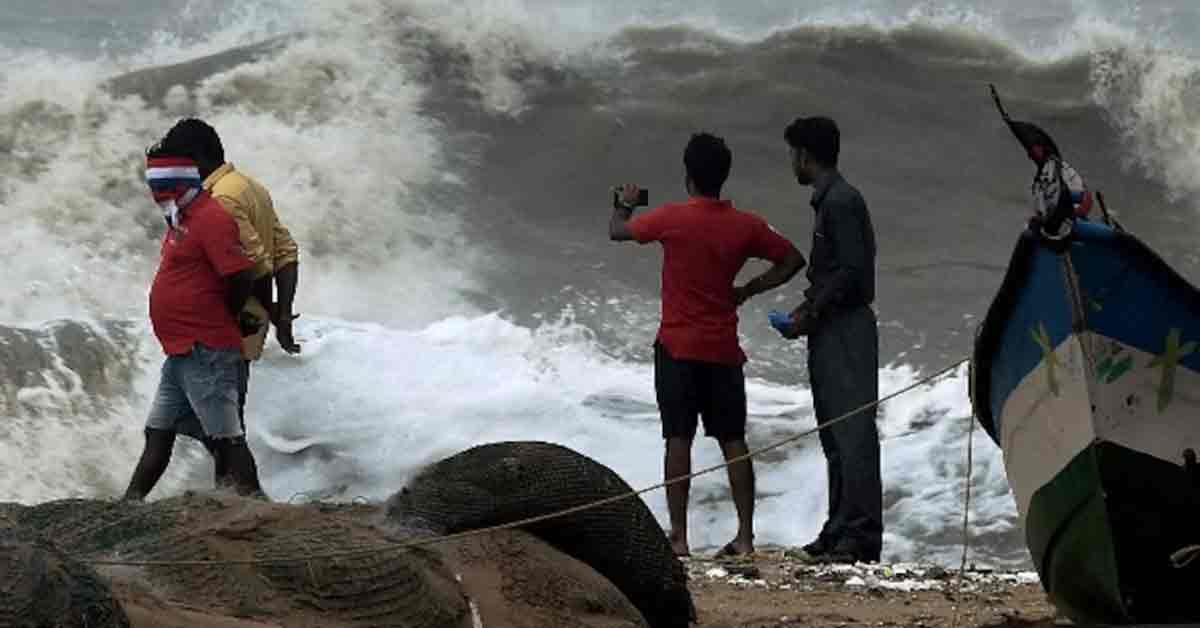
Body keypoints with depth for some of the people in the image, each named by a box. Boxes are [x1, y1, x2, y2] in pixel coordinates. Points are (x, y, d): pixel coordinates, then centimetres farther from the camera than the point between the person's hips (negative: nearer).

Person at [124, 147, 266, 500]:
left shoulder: (210, 219, -15)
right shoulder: (182, 219, 16)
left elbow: (241, 278, -22)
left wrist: (222, 320, -7)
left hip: (206, 352, -10)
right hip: (183, 352, 11)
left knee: (226, 437, -8)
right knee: (158, 434, 14)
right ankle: (129, 505, 20)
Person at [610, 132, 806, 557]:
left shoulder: (672, 218, -9)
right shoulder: (745, 226, -1)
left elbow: (617, 232, 7)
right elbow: (792, 261, 7)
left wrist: (624, 205, 28)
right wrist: (746, 291, 10)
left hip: (678, 347, -2)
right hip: (724, 350, 3)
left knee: (678, 440, 0)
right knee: (733, 442, 6)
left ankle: (678, 536, -2)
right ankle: (745, 536, 4)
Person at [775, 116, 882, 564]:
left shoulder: (841, 202, -13)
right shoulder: (829, 201, 18)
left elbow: (853, 271, -20)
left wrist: (811, 313, -14)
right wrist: (809, 311, 12)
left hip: (847, 329, -11)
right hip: (831, 333, 11)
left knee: (853, 434, -12)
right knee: (835, 435, 12)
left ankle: (861, 536, -14)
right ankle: (840, 531, 16)